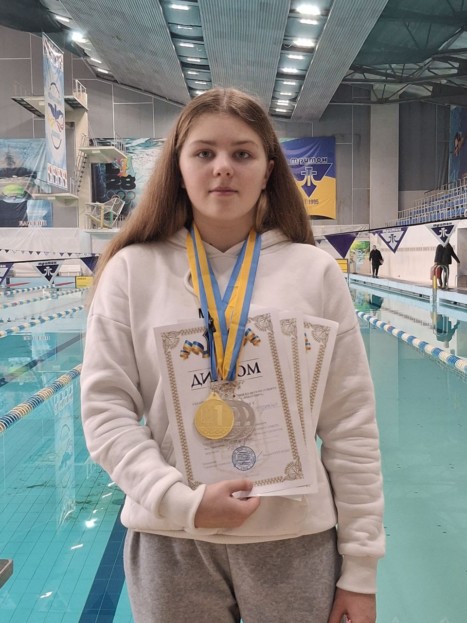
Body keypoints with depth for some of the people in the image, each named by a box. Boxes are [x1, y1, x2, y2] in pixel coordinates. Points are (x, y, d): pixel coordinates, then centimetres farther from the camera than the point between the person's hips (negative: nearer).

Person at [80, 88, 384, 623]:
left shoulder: (315, 272, -5)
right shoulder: (132, 270, -4)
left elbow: (351, 427, -4)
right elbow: (105, 411, -4)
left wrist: (360, 569, -2)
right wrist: (181, 500, -17)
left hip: (295, 539, 0)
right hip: (168, 541, 0)